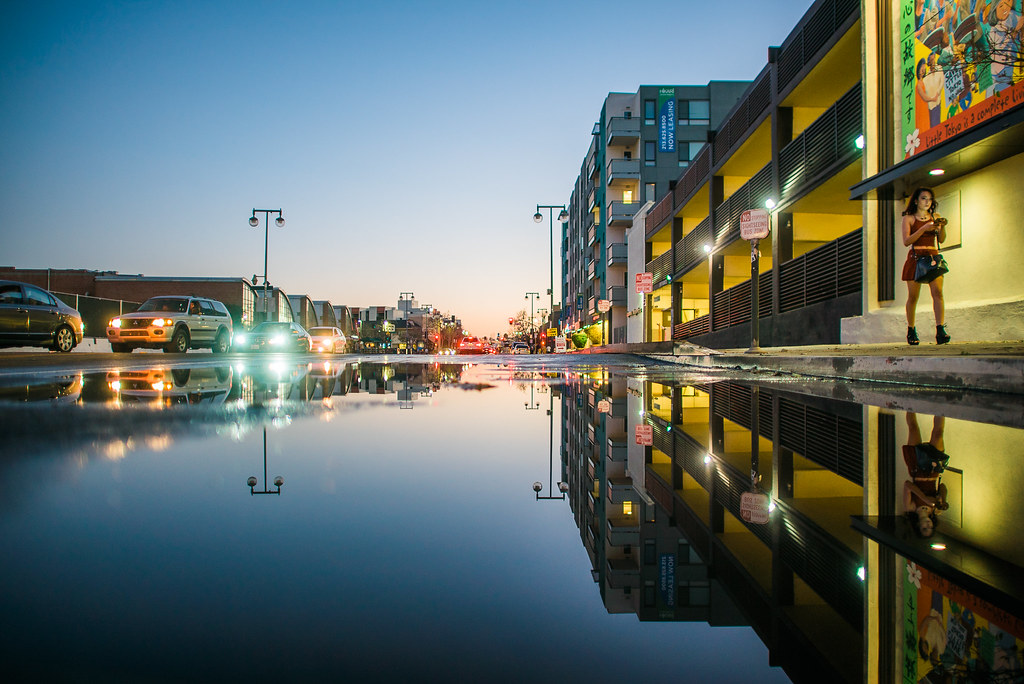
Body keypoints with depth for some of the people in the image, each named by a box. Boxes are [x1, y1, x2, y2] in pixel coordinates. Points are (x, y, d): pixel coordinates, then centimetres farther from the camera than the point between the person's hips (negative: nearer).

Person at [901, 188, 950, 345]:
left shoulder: (935, 217, 15)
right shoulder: (908, 218, 5)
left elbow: (941, 239, 6)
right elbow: (906, 241, -7)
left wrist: (942, 226, -13)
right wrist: (924, 228, -15)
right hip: (915, 258, -2)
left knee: (937, 291, -15)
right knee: (913, 296, -1)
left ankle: (940, 331, -22)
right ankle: (911, 331, 14)